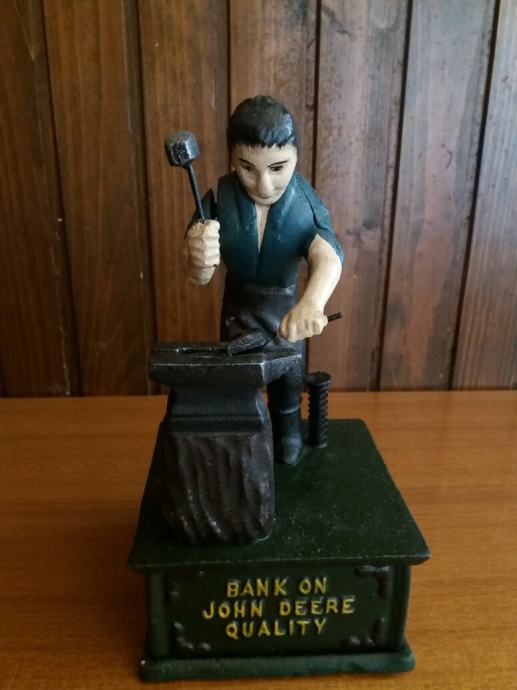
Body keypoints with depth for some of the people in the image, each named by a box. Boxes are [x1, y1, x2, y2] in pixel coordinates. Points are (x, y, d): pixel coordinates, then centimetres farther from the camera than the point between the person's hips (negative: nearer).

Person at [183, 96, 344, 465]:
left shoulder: (306, 204, -22)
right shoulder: (220, 199, -21)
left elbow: (329, 258, -42)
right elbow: (200, 277, -25)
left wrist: (311, 303, -65)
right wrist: (199, 261, -51)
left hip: (287, 309, 0)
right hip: (238, 307, 1)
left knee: (287, 395, 17)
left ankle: (289, 466, 45)